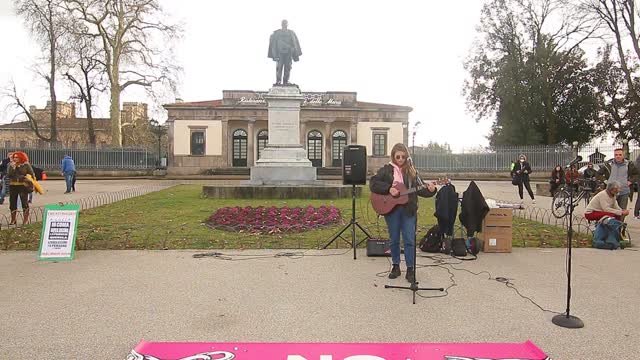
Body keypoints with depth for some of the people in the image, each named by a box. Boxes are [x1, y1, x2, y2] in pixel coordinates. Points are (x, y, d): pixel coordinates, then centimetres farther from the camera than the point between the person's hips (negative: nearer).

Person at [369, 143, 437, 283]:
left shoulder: (411, 171, 6)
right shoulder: (386, 170, 1)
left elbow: (419, 189, 4)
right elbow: (373, 183, -9)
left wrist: (430, 190, -16)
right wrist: (389, 189, -18)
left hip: (408, 209, 1)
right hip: (391, 208, -1)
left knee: (409, 240, 0)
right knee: (394, 239, 10)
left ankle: (410, 269, 9)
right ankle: (395, 266, 24)